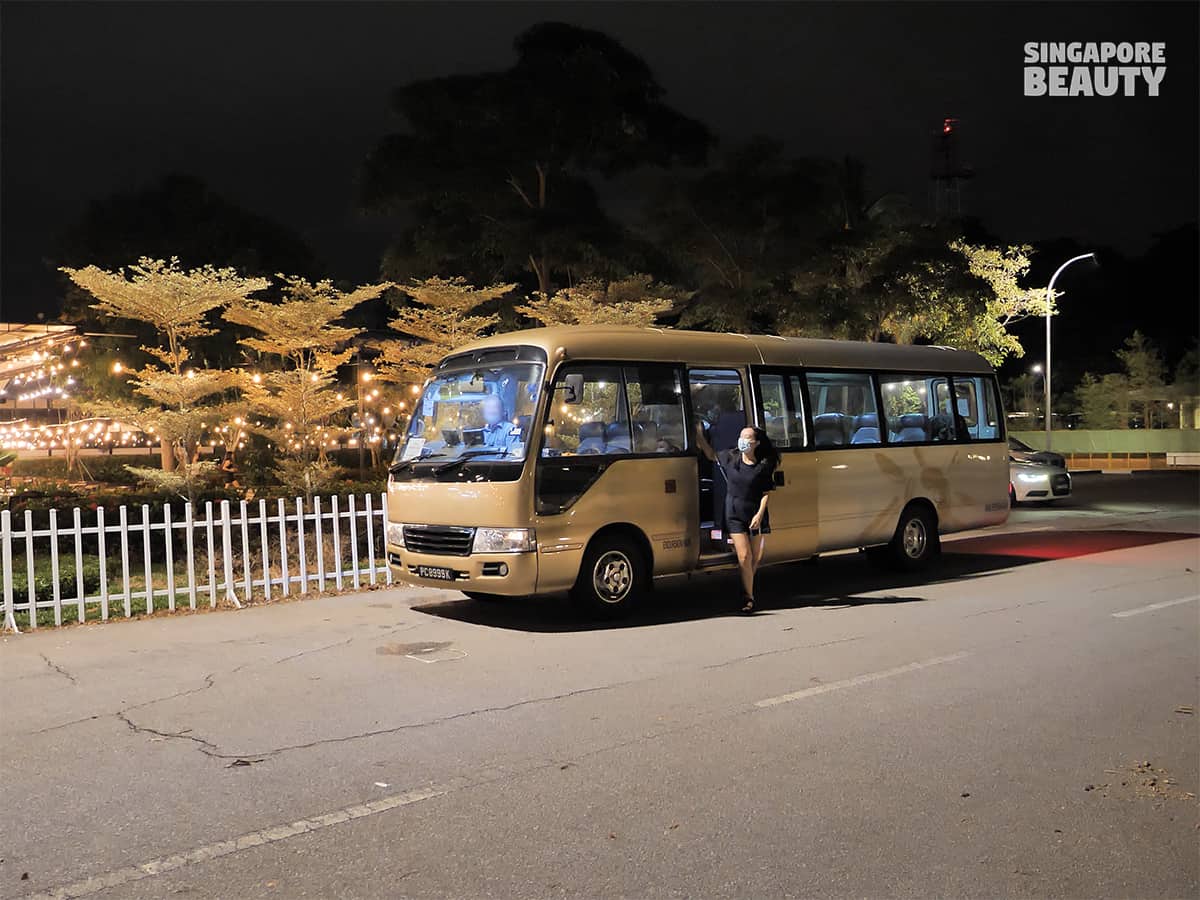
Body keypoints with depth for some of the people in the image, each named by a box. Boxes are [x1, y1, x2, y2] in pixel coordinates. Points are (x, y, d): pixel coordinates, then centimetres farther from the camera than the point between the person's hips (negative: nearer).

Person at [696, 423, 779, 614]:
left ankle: (747, 590, 27)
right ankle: (749, 598, 2)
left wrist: (759, 514, -14)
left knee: (755, 558, 6)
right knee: (744, 556, -8)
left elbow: (767, 493, -4)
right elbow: (711, 455, 19)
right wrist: (699, 436, 8)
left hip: (755, 515, 0)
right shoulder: (730, 458, 1)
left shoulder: (764, 466, -5)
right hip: (734, 515, 0)